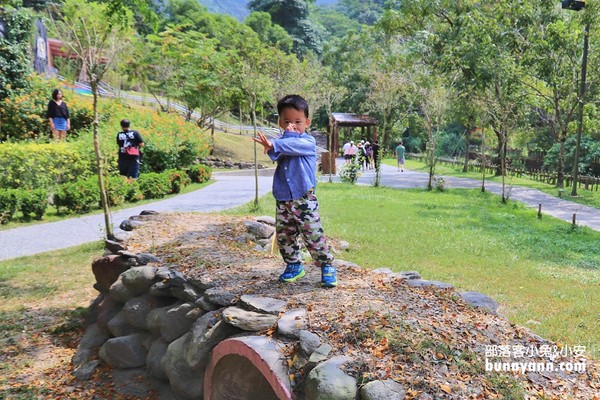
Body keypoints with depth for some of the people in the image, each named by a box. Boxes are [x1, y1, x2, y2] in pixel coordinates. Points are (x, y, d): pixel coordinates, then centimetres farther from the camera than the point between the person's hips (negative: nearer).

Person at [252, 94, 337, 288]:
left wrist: (273, 145, -35)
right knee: (284, 237, 12)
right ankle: (294, 266, 29)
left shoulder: (308, 141, -3)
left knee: (314, 236, -4)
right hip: (282, 201, 5)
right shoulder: (282, 141, 11)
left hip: (304, 200, -5)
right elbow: (276, 154, -11)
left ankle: (327, 266, 12)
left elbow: (294, 146, -25)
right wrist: (289, 134, -14)